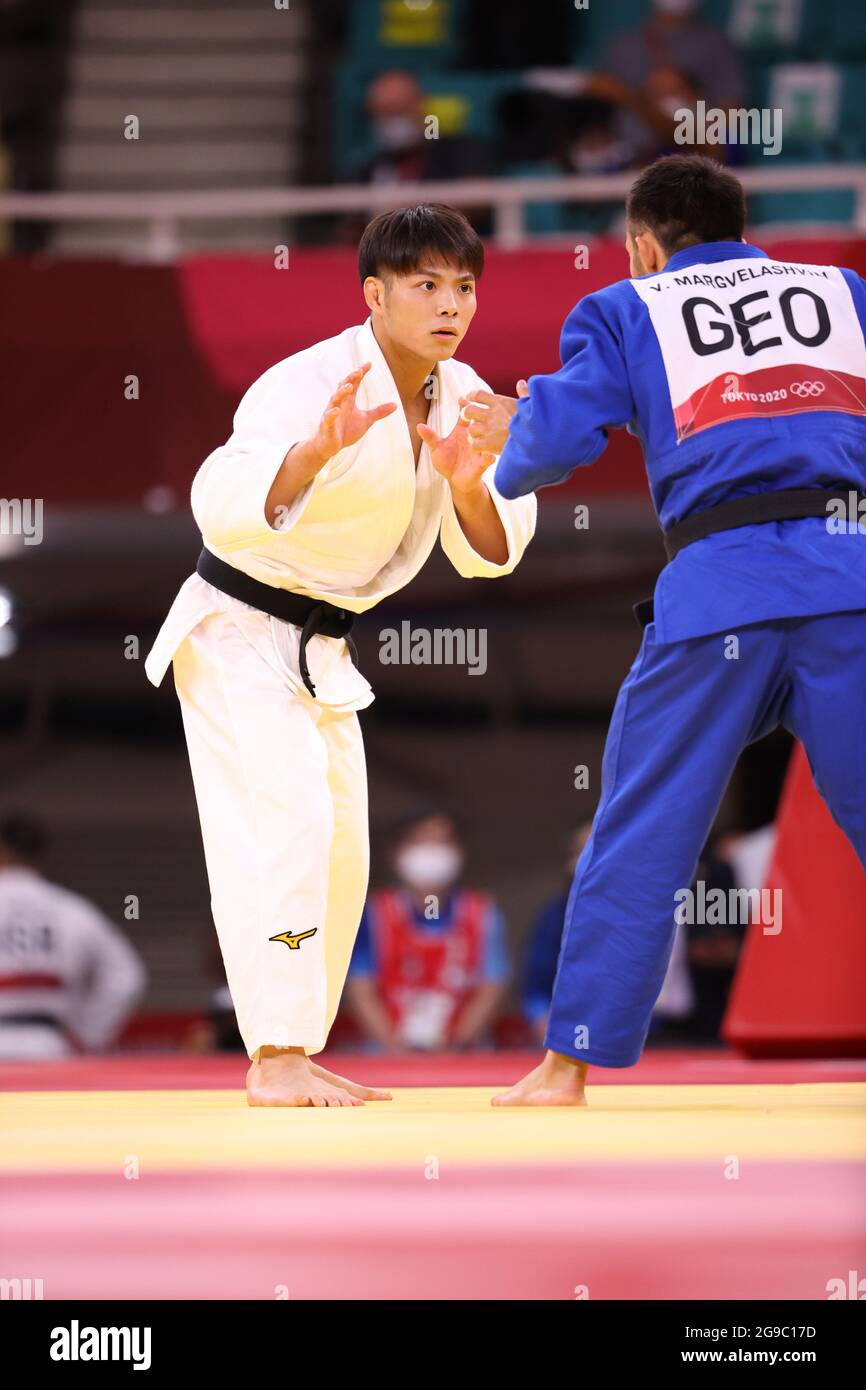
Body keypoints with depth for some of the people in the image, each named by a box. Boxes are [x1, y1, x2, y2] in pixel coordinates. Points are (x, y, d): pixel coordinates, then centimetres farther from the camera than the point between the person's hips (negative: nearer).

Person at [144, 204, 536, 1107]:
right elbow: (224, 504, -39)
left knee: (339, 857, 11)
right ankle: (275, 1057, -23)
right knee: (284, 822, -21)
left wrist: (467, 487, -24)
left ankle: (293, 1058, 20)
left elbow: (490, 553, -2)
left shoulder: (461, 398, -1)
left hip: (318, 650, 9)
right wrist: (320, 447, -55)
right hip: (238, 631, -9)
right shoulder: (312, 383, -25)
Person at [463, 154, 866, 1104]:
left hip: (721, 588, -1)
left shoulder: (623, 313, 13)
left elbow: (556, 438, 4)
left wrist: (508, 439, 26)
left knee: (638, 839, 7)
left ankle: (570, 1064, 7)